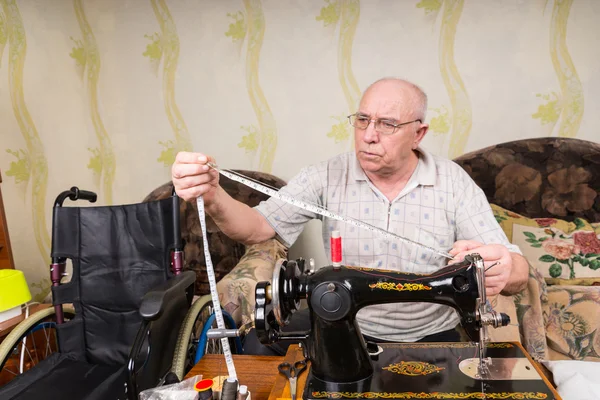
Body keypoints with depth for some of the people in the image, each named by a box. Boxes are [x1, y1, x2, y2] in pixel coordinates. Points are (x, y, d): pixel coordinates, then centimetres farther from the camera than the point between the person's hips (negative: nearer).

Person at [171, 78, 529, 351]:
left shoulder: (454, 182, -6)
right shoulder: (328, 177, -5)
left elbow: (518, 273, -10)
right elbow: (257, 228, -9)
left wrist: (504, 270, -36)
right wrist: (213, 196, -31)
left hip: (431, 338, 1)